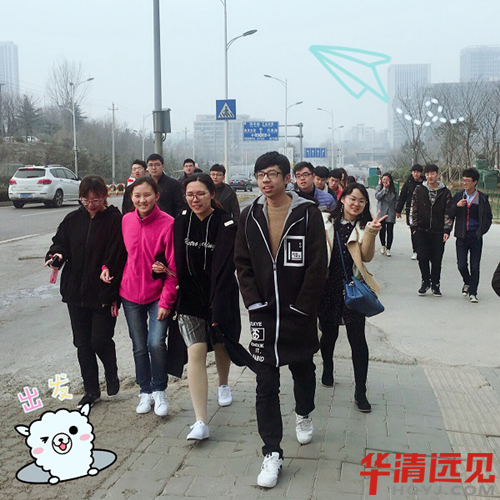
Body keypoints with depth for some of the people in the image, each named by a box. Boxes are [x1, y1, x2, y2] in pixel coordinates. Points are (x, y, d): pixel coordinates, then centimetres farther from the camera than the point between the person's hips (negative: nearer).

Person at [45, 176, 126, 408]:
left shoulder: (116, 221, -10)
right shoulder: (73, 219, 5)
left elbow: (117, 258, -13)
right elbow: (60, 242, 13)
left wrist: (111, 295, -16)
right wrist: (57, 255, -13)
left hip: (103, 295, -5)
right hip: (76, 293, 5)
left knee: (100, 341, -4)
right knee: (83, 343, 11)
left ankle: (112, 374, 27)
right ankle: (91, 390, 26)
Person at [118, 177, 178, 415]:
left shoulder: (168, 223, -13)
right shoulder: (126, 220, 0)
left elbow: (174, 266, -11)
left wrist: (166, 301, -13)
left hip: (158, 295, -4)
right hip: (131, 294, 4)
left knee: (156, 343, -13)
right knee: (139, 346, 10)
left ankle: (159, 391, 11)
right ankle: (145, 392, 27)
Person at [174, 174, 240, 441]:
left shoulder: (226, 225, -16)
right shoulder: (181, 221, -3)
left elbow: (224, 270, -21)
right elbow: (178, 261, 4)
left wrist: (218, 311, -25)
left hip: (220, 296, -1)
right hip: (190, 297, 2)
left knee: (221, 344, 18)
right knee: (195, 351, -11)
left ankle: (223, 384, 51)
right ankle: (201, 421, -13)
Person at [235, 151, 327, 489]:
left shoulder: (308, 213, -8)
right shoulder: (250, 216, 2)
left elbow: (317, 266, -9)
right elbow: (243, 263, 4)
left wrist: (302, 308, -13)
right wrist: (255, 303, -6)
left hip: (299, 312, -1)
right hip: (264, 313, 2)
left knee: (303, 369, 19)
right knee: (266, 385, 1)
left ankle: (304, 414, 48)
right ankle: (272, 454, 8)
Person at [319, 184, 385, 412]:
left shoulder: (363, 226, 4)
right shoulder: (326, 222, 2)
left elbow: (366, 257, -9)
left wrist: (371, 233, -20)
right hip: (328, 287, 1)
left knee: (357, 339, -5)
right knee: (329, 333, 15)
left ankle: (360, 392, 4)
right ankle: (327, 370, 45)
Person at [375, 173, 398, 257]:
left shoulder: (393, 189, 6)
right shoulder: (379, 187, 2)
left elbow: (396, 200, 10)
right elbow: (377, 196, -15)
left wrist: (397, 209, -1)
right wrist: (384, 188, -17)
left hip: (391, 212, 1)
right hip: (382, 212, -1)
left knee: (390, 231, 0)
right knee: (382, 230, 4)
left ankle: (388, 249, 8)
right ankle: (383, 246, 27)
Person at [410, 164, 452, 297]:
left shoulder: (445, 192, 2)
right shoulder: (419, 190, 4)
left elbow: (448, 213, 2)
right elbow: (413, 209, 6)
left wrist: (447, 230, -5)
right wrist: (414, 226, 1)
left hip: (438, 232, 0)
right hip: (422, 231, 0)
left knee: (437, 260, 4)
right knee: (422, 257, -4)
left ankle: (435, 284, 19)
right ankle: (425, 281, 15)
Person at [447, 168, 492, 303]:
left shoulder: (482, 198, 1)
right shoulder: (458, 196, 6)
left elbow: (488, 217, 7)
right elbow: (449, 215, 4)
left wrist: (481, 231, -4)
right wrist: (457, 206, -14)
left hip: (476, 237, -1)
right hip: (461, 236, 1)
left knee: (475, 266, 0)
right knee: (461, 265, 0)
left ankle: (472, 292, 11)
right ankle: (467, 283, 29)